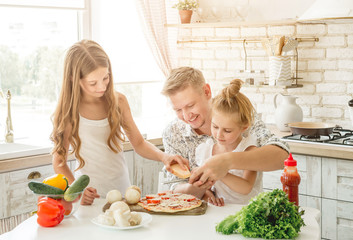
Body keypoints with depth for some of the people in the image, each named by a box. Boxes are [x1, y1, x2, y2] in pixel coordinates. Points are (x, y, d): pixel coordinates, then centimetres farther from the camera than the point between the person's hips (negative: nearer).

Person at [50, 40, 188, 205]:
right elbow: (59, 163, -2)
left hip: (122, 190, 3)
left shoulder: (118, 101, 4)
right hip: (90, 196, -3)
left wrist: (163, 156, -5)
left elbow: (139, 143, 14)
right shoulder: (69, 112, -7)